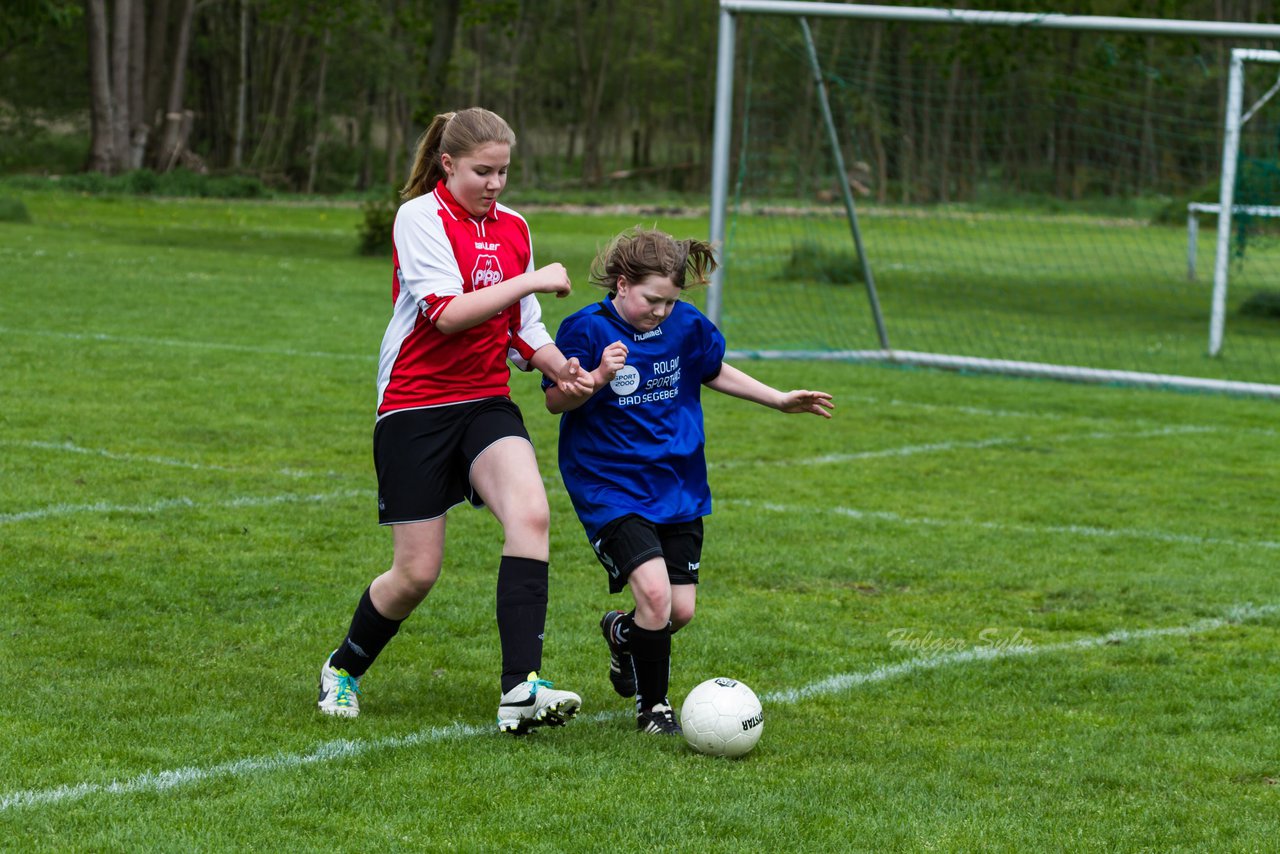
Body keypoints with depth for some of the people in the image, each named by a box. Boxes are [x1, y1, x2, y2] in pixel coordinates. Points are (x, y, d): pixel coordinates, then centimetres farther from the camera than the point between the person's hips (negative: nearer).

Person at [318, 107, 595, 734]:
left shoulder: (512, 227, 10)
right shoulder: (420, 217, -9)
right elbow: (445, 313, -21)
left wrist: (560, 368, -3)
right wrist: (530, 281, -18)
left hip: (487, 403, 5)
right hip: (416, 408, -5)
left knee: (530, 512, -24)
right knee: (417, 574, -1)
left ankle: (522, 687, -30)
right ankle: (343, 668, 29)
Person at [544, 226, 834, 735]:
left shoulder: (687, 325, 0)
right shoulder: (587, 329, -13)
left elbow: (714, 372, 20)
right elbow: (555, 401, -8)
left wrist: (781, 400, 18)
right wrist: (599, 378, -26)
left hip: (679, 487, 5)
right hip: (610, 487, -5)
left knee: (681, 610, 3)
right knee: (655, 594, -20)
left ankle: (622, 633, 38)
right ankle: (652, 706, 2)